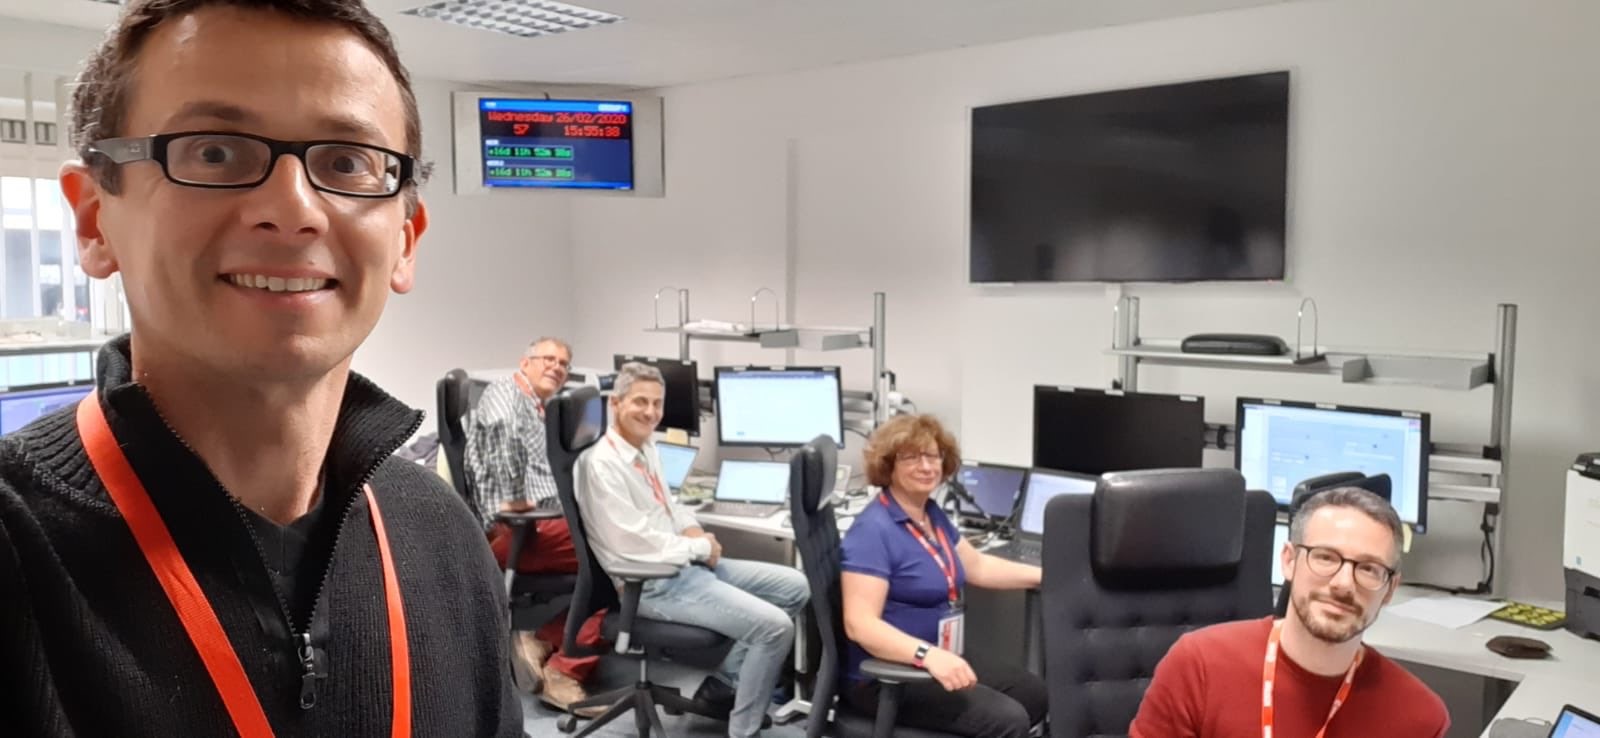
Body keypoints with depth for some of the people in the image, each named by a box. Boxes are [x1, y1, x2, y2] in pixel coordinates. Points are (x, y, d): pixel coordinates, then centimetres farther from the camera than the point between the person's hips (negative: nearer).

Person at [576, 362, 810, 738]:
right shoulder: (602, 463, -19)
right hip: (657, 583, -10)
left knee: (796, 587, 6)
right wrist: (701, 547, -12)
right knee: (775, 626, -19)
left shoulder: (646, 447, 10)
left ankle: (723, 679, 12)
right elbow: (637, 543, -23)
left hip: (687, 564, 10)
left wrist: (695, 532, 1)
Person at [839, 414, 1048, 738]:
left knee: (1035, 693, 11)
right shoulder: (874, 530, -22)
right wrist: (928, 655, -42)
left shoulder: (932, 514, 7)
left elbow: (978, 566, 22)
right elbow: (860, 624, -30)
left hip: (943, 660, 10)